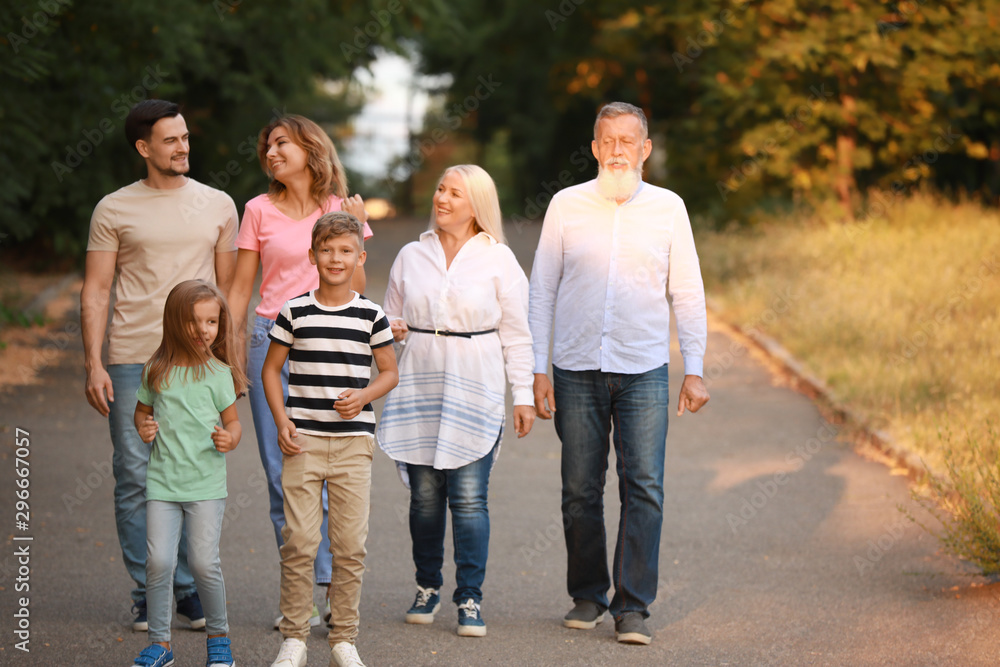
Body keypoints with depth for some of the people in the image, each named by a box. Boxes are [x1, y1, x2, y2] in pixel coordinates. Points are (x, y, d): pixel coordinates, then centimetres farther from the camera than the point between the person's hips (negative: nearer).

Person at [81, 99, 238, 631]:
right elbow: (96, 292, 4)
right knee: (136, 479, 0)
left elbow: (228, 289, 13)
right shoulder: (114, 210, 5)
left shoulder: (218, 206, 10)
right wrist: (93, 364, -4)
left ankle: (190, 589, 13)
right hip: (132, 362, -1)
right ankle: (146, 592, 10)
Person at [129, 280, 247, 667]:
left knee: (204, 562, -5)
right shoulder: (156, 371, 4)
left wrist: (230, 440, -15)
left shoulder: (218, 373, -1)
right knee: (158, 560, -6)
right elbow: (142, 410, 19)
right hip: (162, 480, 2)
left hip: (206, 482, -2)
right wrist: (143, 427, -2)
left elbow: (233, 421, 6)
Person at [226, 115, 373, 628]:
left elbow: (356, 289, 7)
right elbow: (240, 288, 10)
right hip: (272, 340, 1)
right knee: (281, 474, 0)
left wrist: (353, 232, -4)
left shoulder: (342, 210, 8)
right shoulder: (260, 211, 7)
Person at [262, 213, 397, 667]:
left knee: (351, 544, 1)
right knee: (299, 541, -4)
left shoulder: (371, 316, 3)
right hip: (302, 441, -1)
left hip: (353, 441, 1)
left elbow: (390, 372, 11)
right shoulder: (294, 312, 2)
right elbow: (271, 369, 9)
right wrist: (281, 420, -4)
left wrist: (364, 395, -8)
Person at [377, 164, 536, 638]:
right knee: (424, 493, 3)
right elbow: (392, 317, 21)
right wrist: (392, 329, -3)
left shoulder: (498, 260, 3)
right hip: (420, 382, 3)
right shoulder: (411, 256, 10)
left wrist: (524, 394, 0)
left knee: (469, 496, -8)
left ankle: (470, 598, -3)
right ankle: (427, 587, 19)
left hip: (475, 389, -3)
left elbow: (516, 333, 4)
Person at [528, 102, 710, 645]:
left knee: (644, 488, -8)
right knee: (581, 491, 5)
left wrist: (695, 370, 2)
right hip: (577, 370, 1)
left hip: (643, 372, 0)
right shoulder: (566, 205, 4)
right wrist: (538, 369, 1)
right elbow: (542, 290, 6)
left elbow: (688, 293, 7)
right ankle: (587, 595, 20)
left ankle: (632, 607, -3)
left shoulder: (667, 208, 5)